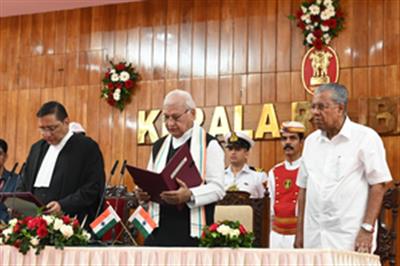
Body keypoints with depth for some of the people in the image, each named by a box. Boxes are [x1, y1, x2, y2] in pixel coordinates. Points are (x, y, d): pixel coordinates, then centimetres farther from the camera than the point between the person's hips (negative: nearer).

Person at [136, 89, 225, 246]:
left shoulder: (209, 145, -2)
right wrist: (143, 194, -1)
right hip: (159, 231, 5)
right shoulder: (159, 147, 16)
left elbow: (217, 188, -8)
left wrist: (190, 196, -24)